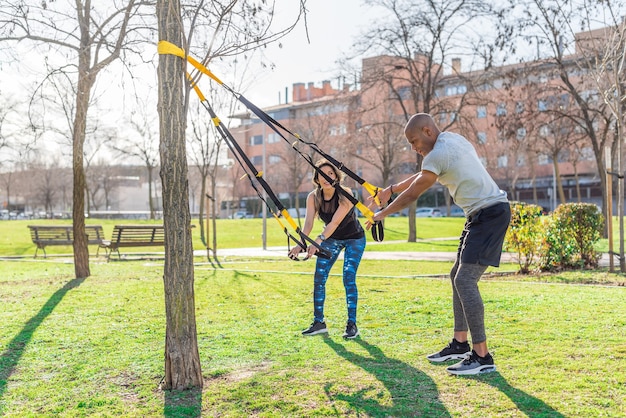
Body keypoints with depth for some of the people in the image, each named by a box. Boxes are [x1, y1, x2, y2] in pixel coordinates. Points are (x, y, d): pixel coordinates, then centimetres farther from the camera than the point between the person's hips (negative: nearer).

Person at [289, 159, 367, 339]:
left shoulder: (345, 195, -28)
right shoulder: (313, 197, -15)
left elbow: (335, 222, -38)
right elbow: (308, 222, -25)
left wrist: (318, 241, -50)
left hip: (354, 238, -4)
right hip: (331, 239, 5)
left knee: (349, 278, -15)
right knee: (319, 278, -3)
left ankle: (352, 324, -6)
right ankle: (319, 322, 7)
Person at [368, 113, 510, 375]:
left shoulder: (438, 153, -15)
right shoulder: (454, 141, 15)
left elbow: (412, 194, -7)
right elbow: (422, 177, 26)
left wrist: (382, 214, 6)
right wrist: (391, 189, 24)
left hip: (490, 213, -11)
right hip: (481, 215, 11)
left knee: (465, 280, -17)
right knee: (458, 276, 14)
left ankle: (482, 357, -16)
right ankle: (460, 344, 20)